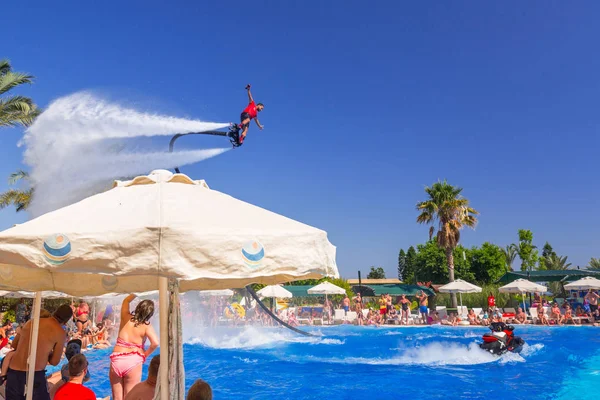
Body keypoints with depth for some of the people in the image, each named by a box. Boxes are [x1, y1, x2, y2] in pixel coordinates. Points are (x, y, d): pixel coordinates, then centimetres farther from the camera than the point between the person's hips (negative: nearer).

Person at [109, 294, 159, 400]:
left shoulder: (126, 318, 4)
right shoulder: (146, 326, -5)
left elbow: (126, 301, 23)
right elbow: (155, 343, -19)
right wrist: (145, 354, -3)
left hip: (117, 360, 3)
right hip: (133, 362, -3)